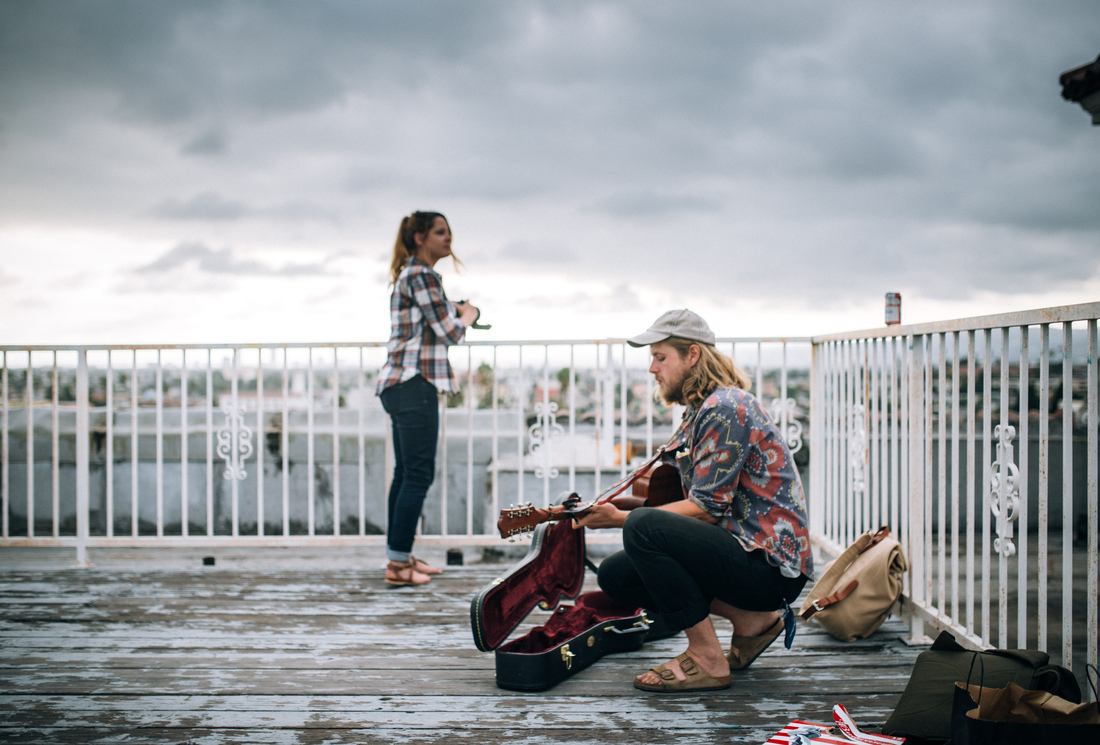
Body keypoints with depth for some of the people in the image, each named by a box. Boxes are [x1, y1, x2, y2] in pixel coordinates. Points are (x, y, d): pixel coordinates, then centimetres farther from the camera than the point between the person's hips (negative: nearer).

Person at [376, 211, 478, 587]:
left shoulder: (408, 275, 19)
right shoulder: (422, 275, -12)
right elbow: (450, 331, -12)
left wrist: (454, 311, 12)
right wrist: (467, 315, 7)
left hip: (399, 383, 10)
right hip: (414, 385, -10)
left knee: (406, 473, 13)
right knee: (418, 474, -7)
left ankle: (399, 556, 20)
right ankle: (398, 563, -5)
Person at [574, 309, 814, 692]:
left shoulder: (725, 408, -16)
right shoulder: (701, 410, 15)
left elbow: (705, 509, -21)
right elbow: (694, 503, 15)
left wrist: (619, 518, -19)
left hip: (772, 563, -10)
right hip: (740, 547, 10)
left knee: (643, 528, -28)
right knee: (615, 574, 6)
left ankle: (706, 660, -14)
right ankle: (752, 620, 10)